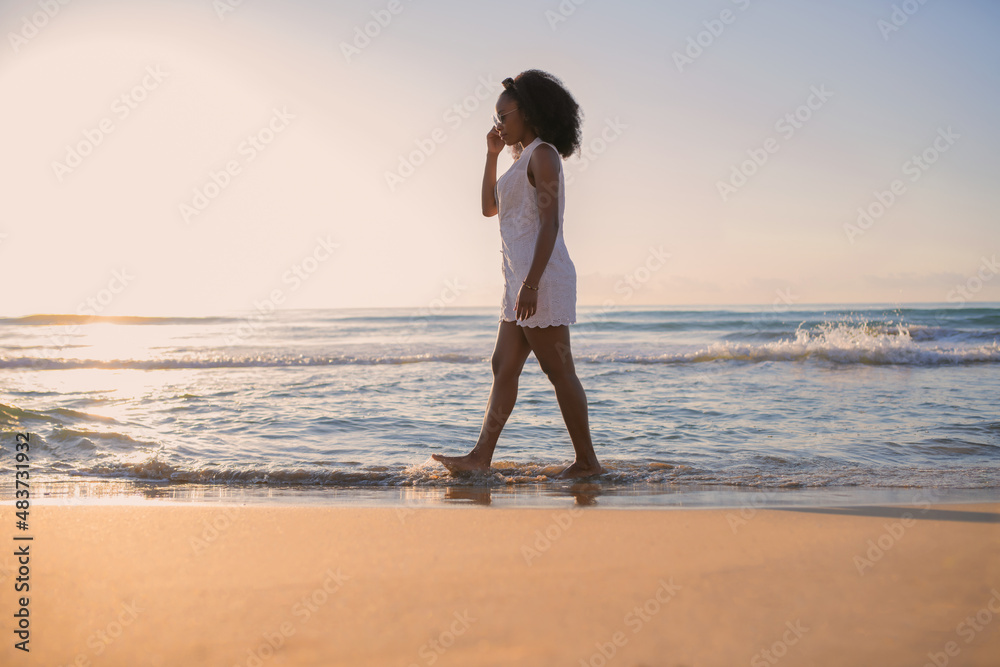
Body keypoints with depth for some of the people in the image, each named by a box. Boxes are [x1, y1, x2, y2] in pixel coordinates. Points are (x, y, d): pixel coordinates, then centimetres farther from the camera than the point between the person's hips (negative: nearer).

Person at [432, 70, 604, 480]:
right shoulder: (526, 159, 21)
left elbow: (550, 223, -18)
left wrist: (530, 283, -23)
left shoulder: (543, 154, -9)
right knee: (503, 367, 5)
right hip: (523, 280, 10)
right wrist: (492, 154, 19)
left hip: (542, 277, -10)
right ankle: (480, 457, 4)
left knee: (559, 372, -5)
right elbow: (489, 207, 26)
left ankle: (587, 461, 3)